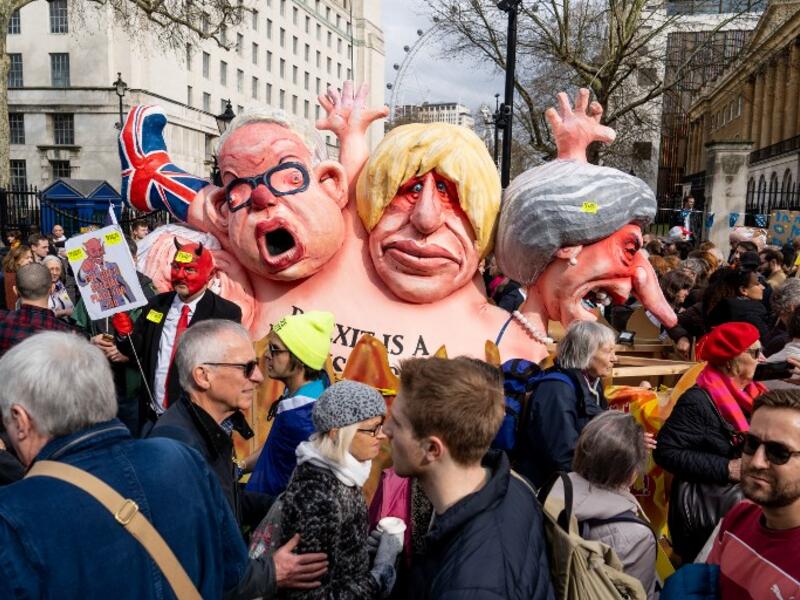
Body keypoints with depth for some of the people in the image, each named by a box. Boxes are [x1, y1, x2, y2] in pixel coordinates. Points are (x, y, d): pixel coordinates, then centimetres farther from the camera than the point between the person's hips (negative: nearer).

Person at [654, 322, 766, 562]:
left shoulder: (752, 394, 8)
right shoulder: (698, 402, -13)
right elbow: (666, 452, -17)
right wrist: (726, 468, -18)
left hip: (752, 494, 7)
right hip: (709, 504, -7)